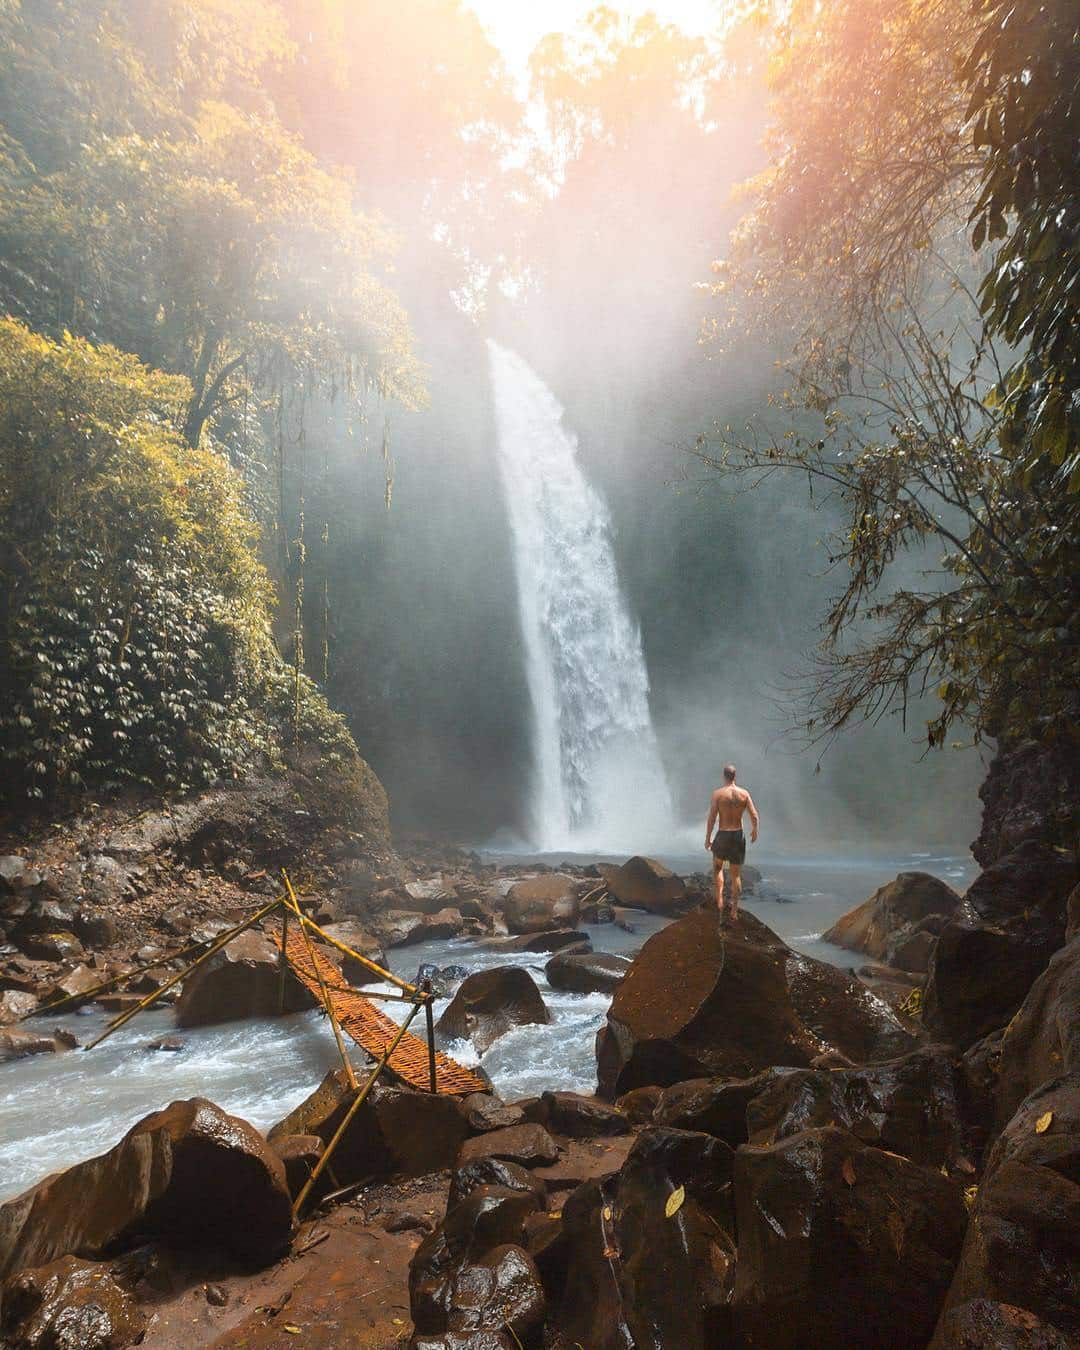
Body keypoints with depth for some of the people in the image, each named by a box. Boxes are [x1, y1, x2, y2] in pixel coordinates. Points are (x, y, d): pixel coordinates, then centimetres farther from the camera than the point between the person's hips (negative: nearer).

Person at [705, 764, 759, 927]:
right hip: (738, 836, 2)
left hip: (722, 836, -2)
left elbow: (711, 818, -14)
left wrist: (707, 839, -4)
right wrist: (754, 830, 17)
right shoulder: (744, 793, -3)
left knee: (717, 867, 25)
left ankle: (720, 901, 11)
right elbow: (754, 816, -2)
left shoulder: (717, 794, -11)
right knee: (736, 875, 13)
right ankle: (734, 912, 12)